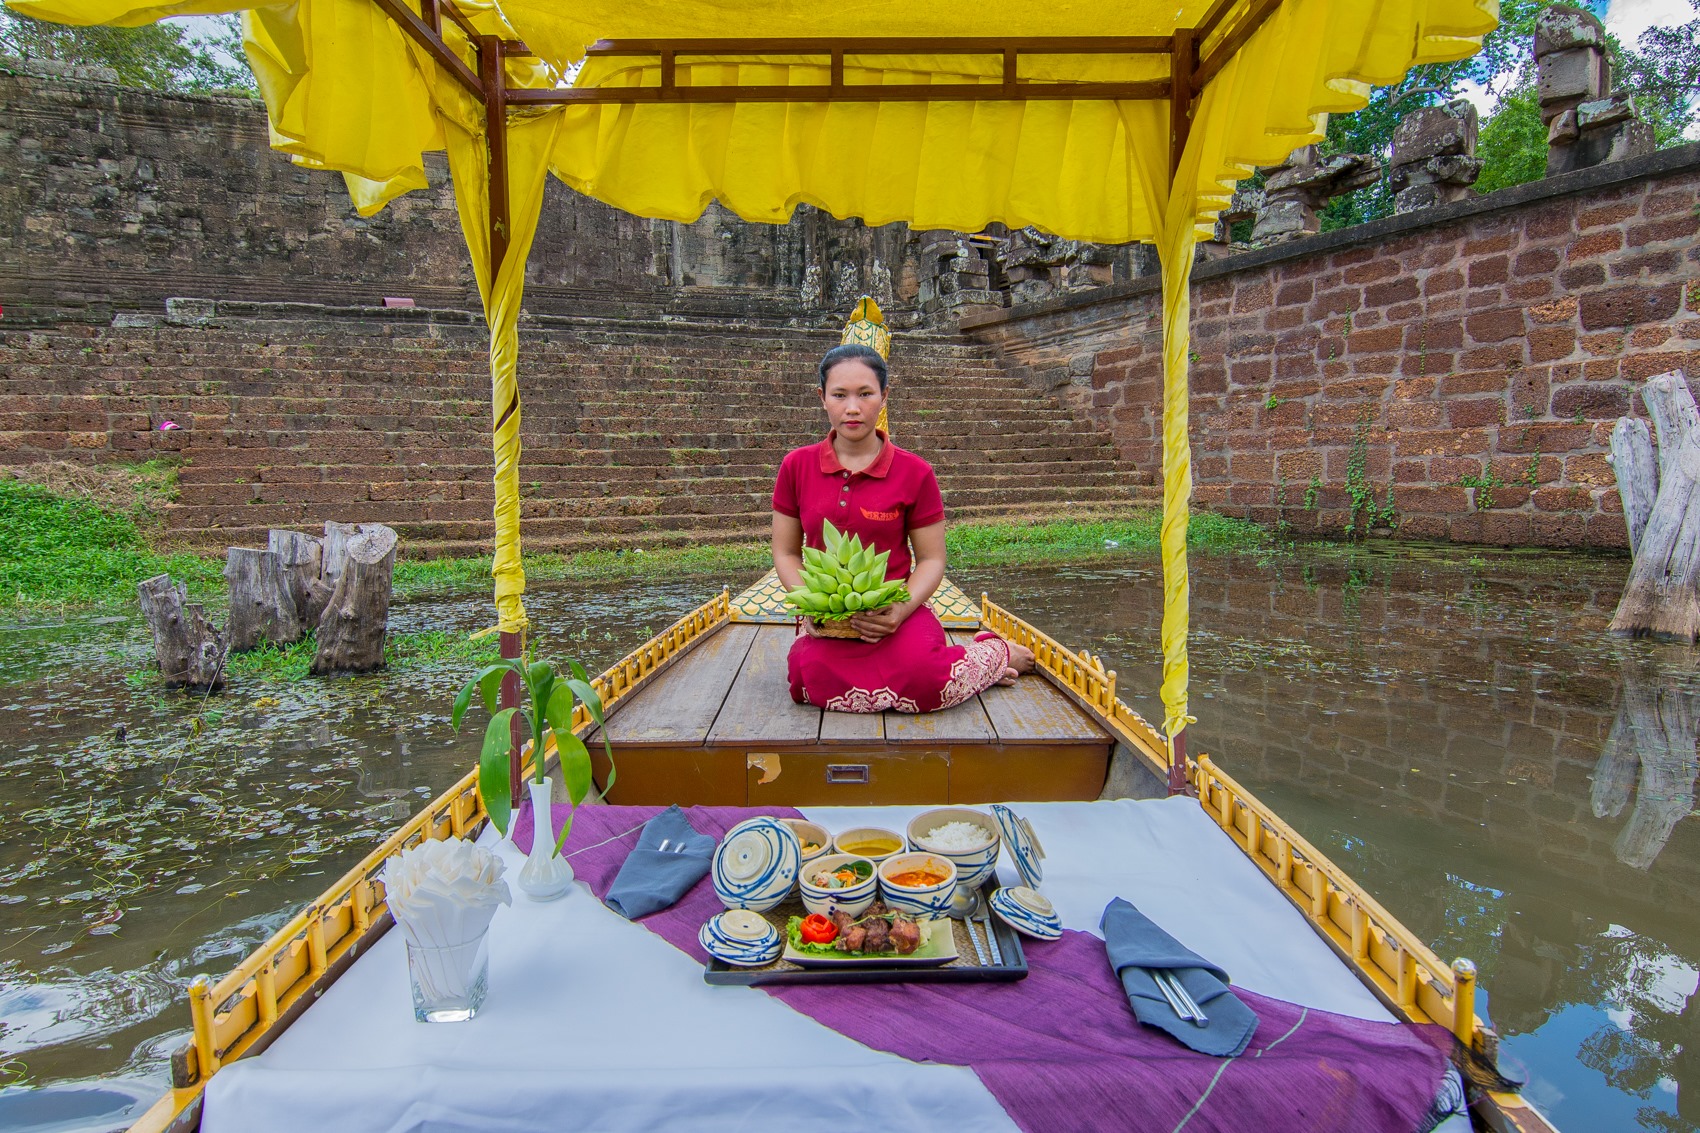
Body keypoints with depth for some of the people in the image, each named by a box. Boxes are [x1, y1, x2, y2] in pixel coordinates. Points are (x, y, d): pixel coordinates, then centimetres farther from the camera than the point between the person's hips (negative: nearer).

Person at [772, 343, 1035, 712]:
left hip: (895, 612, -2)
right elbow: (786, 553, 9)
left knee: (924, 677, -35)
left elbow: (931, 560, 2)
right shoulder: (796, 467, 3)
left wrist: (902, 607, -18)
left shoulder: (915, 473, -2)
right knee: (814, 675, -34)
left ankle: (997, 654, 2)